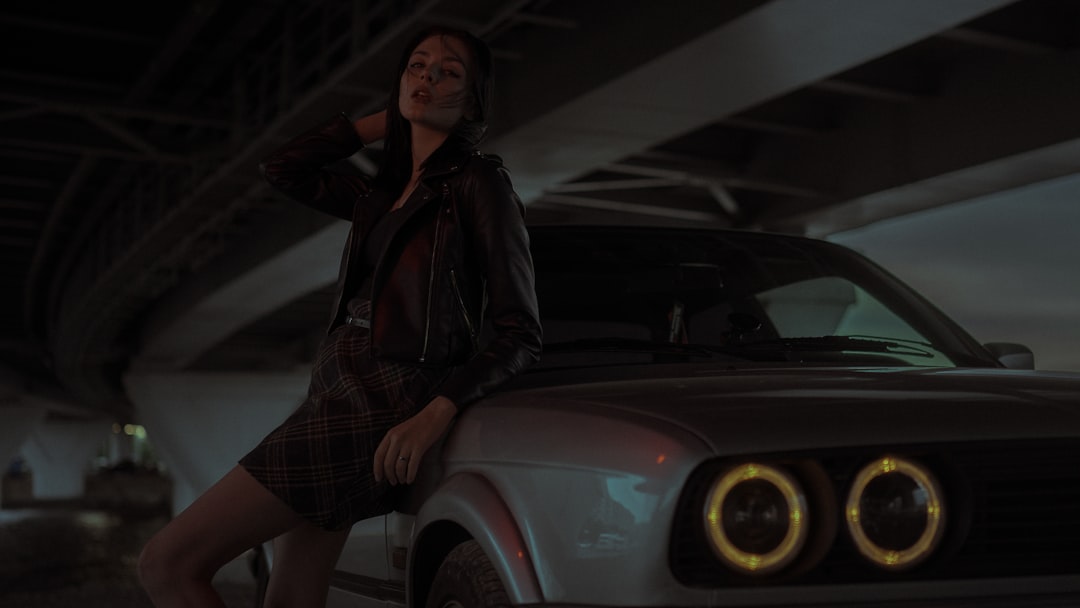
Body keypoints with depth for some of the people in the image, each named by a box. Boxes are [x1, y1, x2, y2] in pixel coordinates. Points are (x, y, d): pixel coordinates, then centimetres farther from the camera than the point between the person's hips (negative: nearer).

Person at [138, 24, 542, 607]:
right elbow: (282, 168, 24)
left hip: (383, 404, -8)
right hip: (338, 397, 8)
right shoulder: (383, 193, 20)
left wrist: (436, 414, -21)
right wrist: (388, 118, 20)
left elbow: (519, 334, -7)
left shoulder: (478, 182, -2)